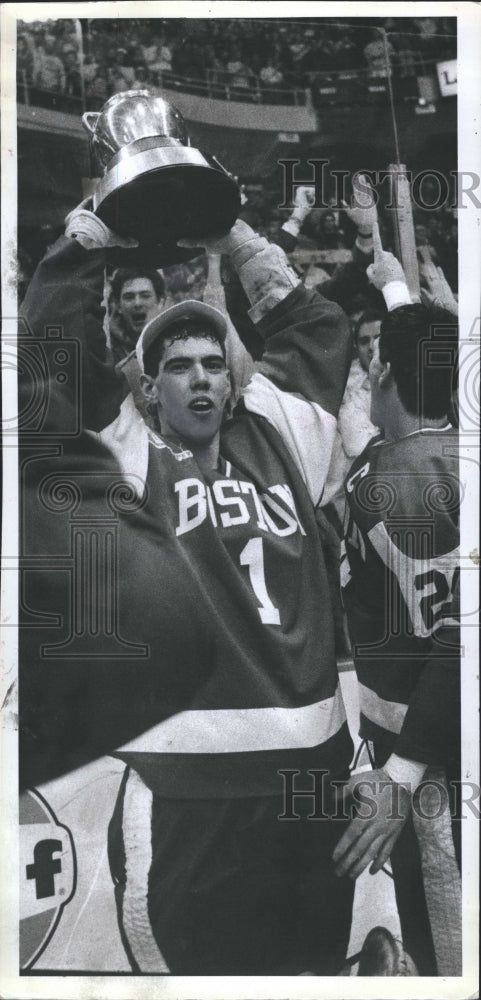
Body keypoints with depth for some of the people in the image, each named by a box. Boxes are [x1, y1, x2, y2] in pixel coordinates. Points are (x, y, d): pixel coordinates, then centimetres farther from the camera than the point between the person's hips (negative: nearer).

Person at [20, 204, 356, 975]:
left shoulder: (279, 439, 16)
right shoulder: (126, 455, 7)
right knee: (192, 957, 2)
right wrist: (98, 229, 9)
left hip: (316, 764, 4)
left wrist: (235, 239, 21)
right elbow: (58, 330, 3)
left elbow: (318, 329, 23)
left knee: (317, 962, 15)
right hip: (189, 781, -3)